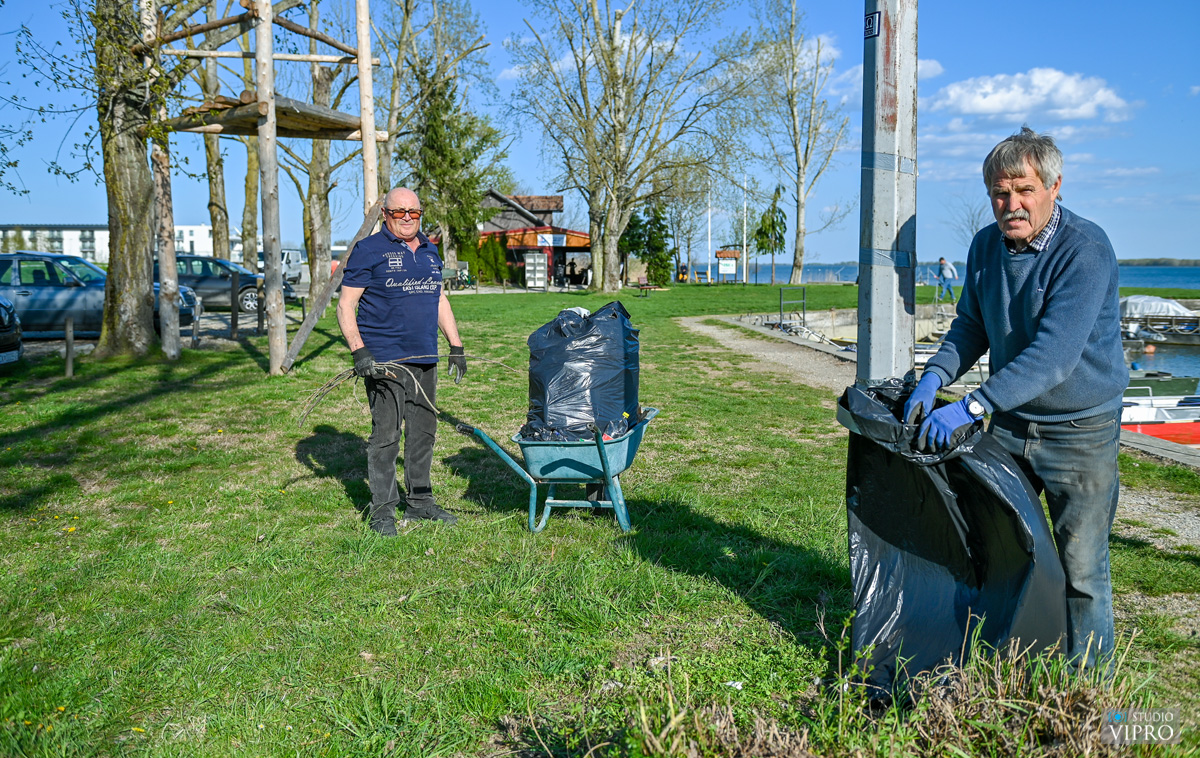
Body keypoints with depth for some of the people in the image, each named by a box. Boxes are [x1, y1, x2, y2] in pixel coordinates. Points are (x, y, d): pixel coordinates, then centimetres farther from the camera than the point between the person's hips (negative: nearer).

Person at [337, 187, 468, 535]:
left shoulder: (429, 250, 16)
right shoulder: (368, 250, -3)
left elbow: (440, 300, 24)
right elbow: (345, 306, -7)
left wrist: (456, 346, 18)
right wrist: (358, 352, -18)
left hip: (424, 359, 7)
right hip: (384, 360, -6)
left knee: (424, 431, 11)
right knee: (386, 434, -5)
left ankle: (420, 502, 23)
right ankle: (382, 511, 4)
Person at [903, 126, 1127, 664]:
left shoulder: (1086, 250, -22)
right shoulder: (986, 246, 0)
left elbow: (1053, 354, -31)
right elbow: (971, 325, 10)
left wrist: (971, 407, -36)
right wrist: (935, 376, -9)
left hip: (1079, 430, -6)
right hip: (1008, 424, 6)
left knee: (1081, 568, 2)